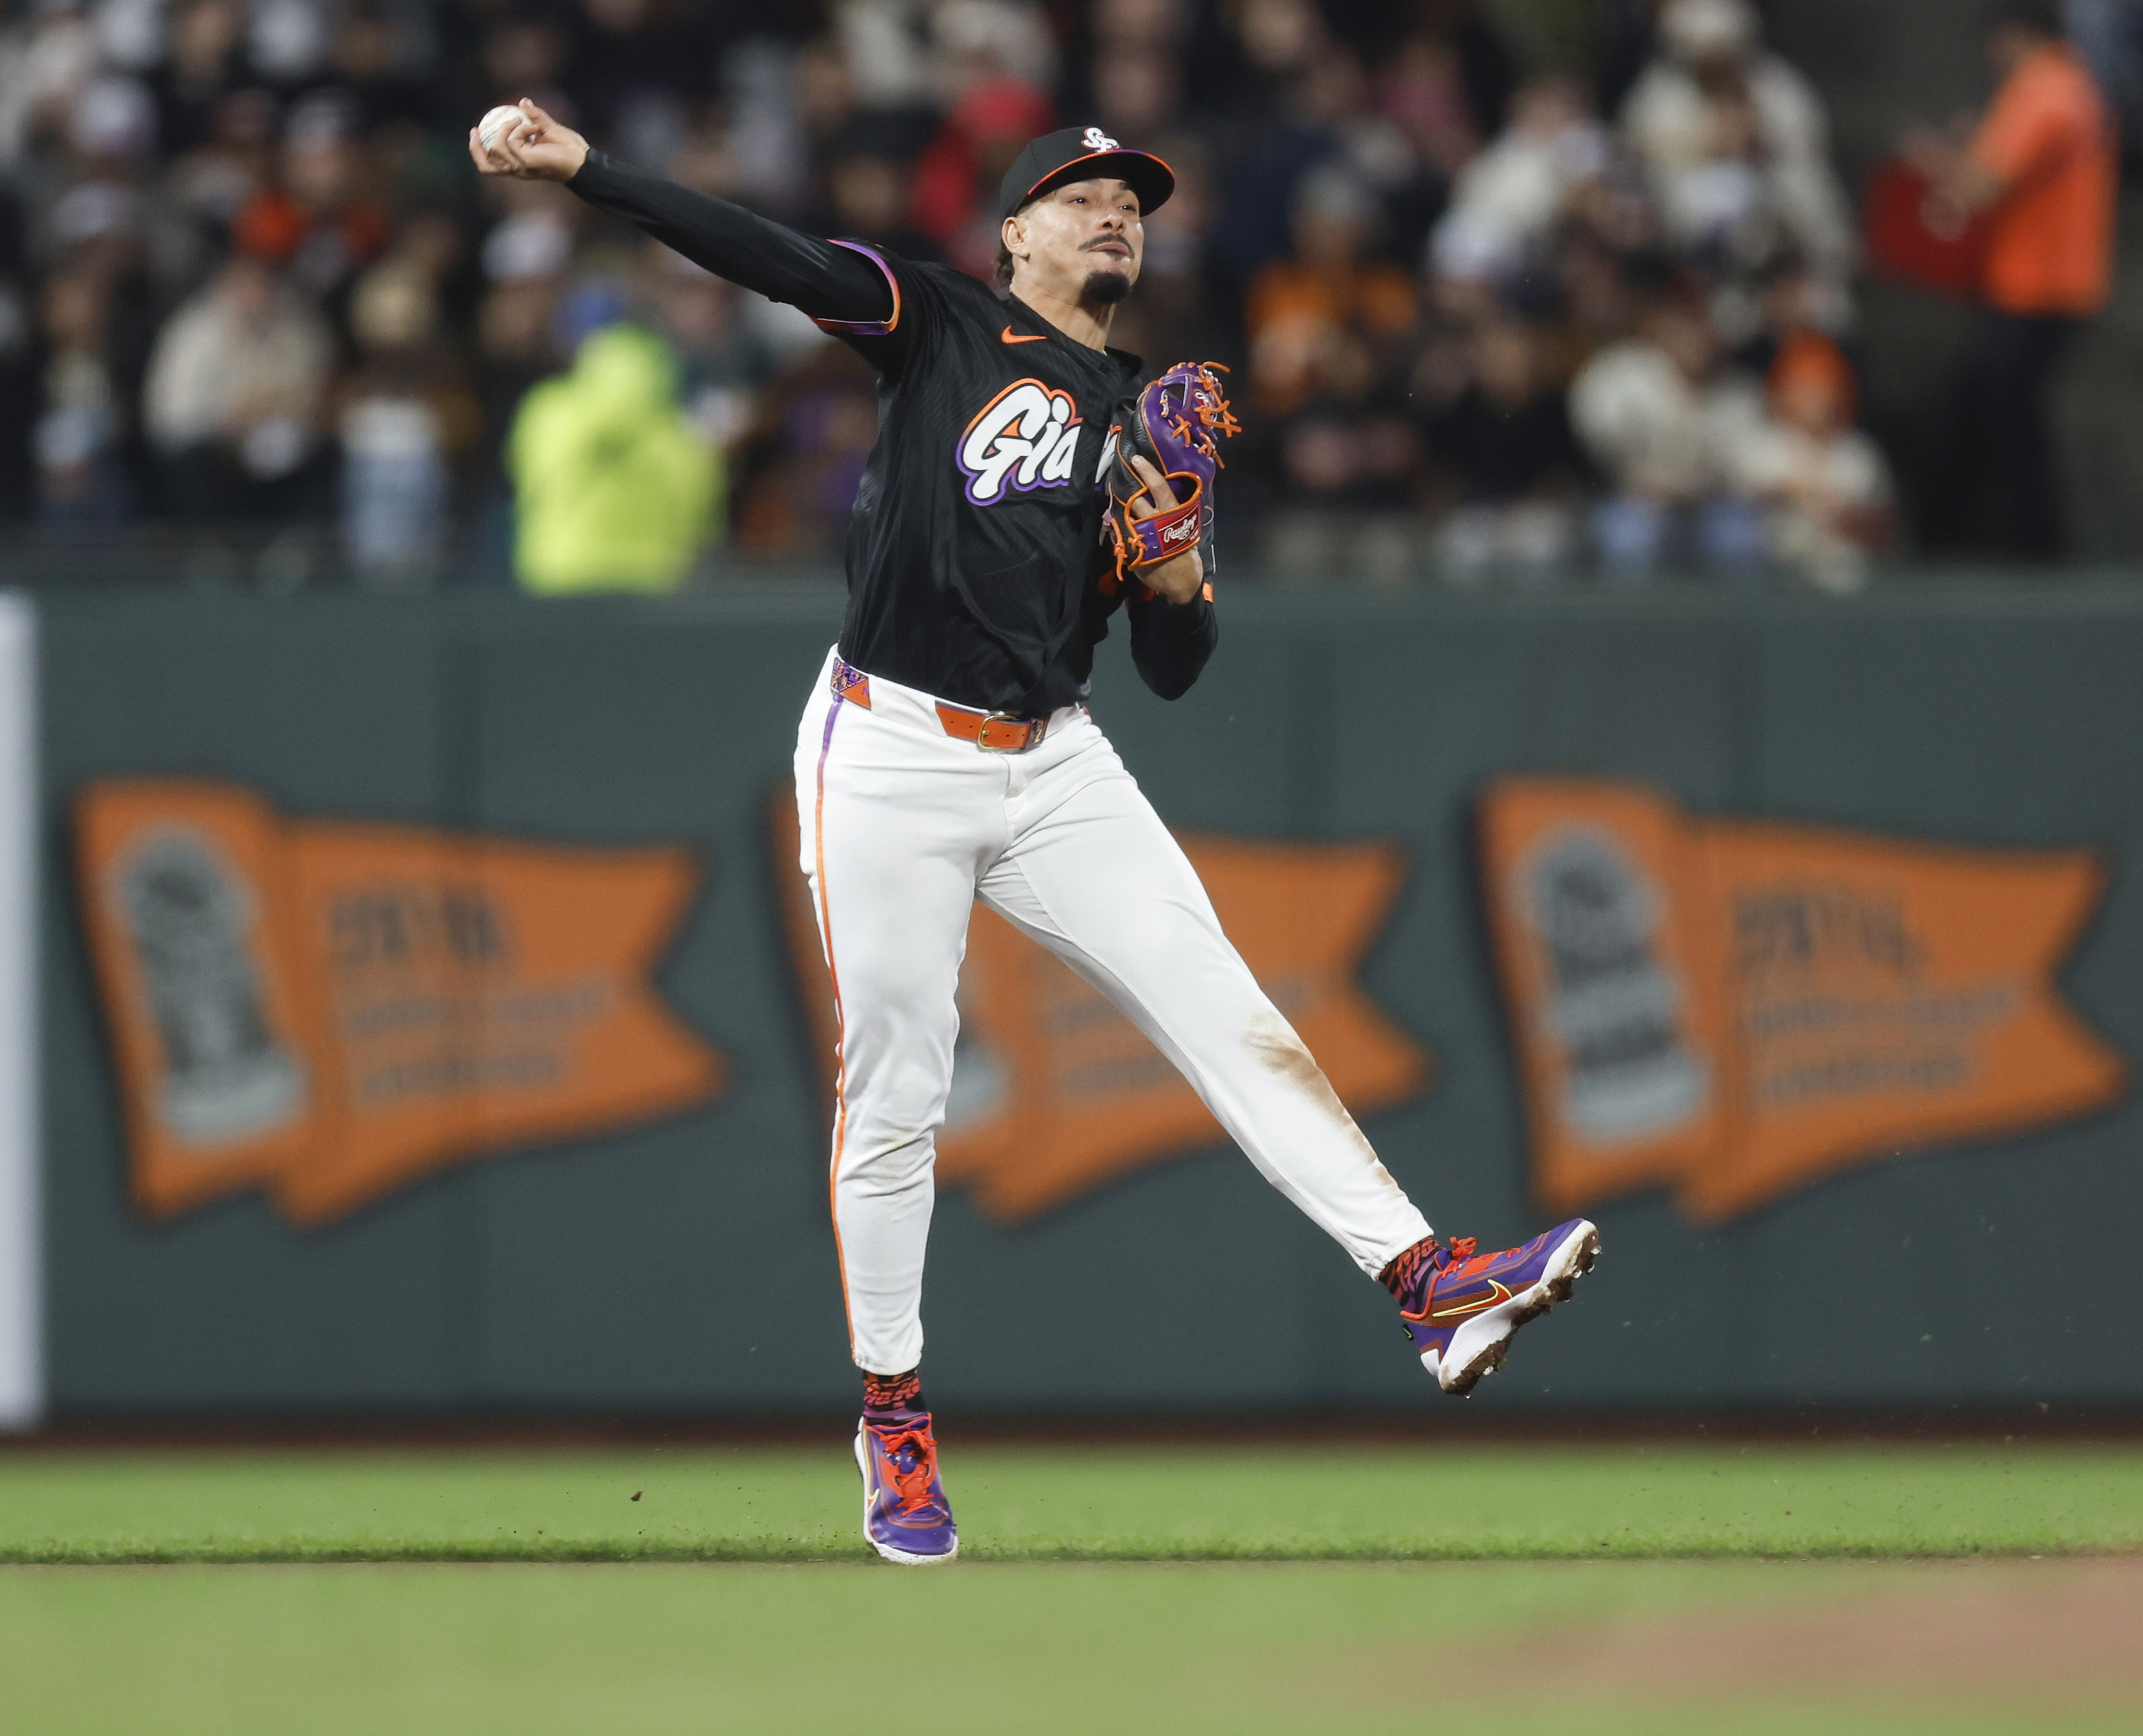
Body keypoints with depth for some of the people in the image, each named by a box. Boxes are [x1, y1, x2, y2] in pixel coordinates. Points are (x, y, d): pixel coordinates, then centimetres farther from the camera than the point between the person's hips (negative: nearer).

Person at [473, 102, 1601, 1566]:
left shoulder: (1145, 428, 14)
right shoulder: (945, 329, 3)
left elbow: (1175, 675, 14)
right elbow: (772, 258, -10)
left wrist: (1178, 580, -9)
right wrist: (580, 169, -23)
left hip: (1056, 768, 4)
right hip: (892, 756, -3)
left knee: (1229, 1014, -10)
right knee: (894, 1096, 0)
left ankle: (1429, 1283, -18)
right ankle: (895, 1419, 13)